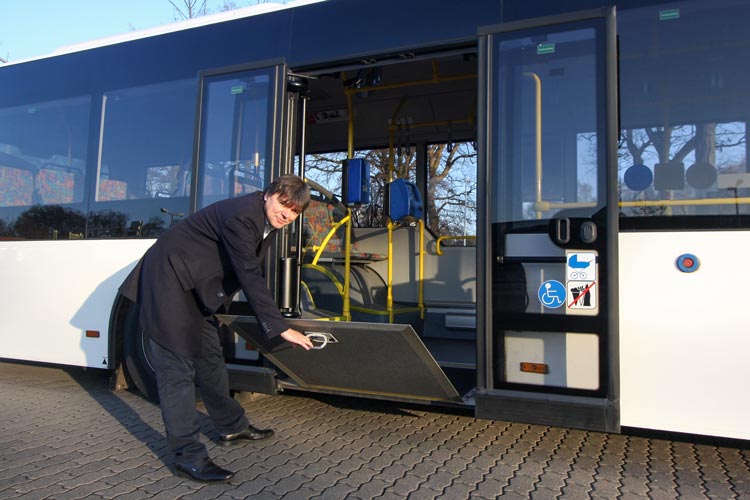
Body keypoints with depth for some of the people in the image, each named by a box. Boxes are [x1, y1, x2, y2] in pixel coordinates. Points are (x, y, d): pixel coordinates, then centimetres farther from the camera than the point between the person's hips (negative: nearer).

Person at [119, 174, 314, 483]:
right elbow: (249, 276, -30)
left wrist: (270, 321, 21)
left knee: (209, 357, 17)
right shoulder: (241, 215, -27)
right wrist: (280, 328, -28)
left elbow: (253, 272, 15)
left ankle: (231, 427, 30)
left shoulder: (265, 222, 3)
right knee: (178, 367, -8)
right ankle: (188, 456, -3)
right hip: (168, 280, -10)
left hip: (196, 286, 10)